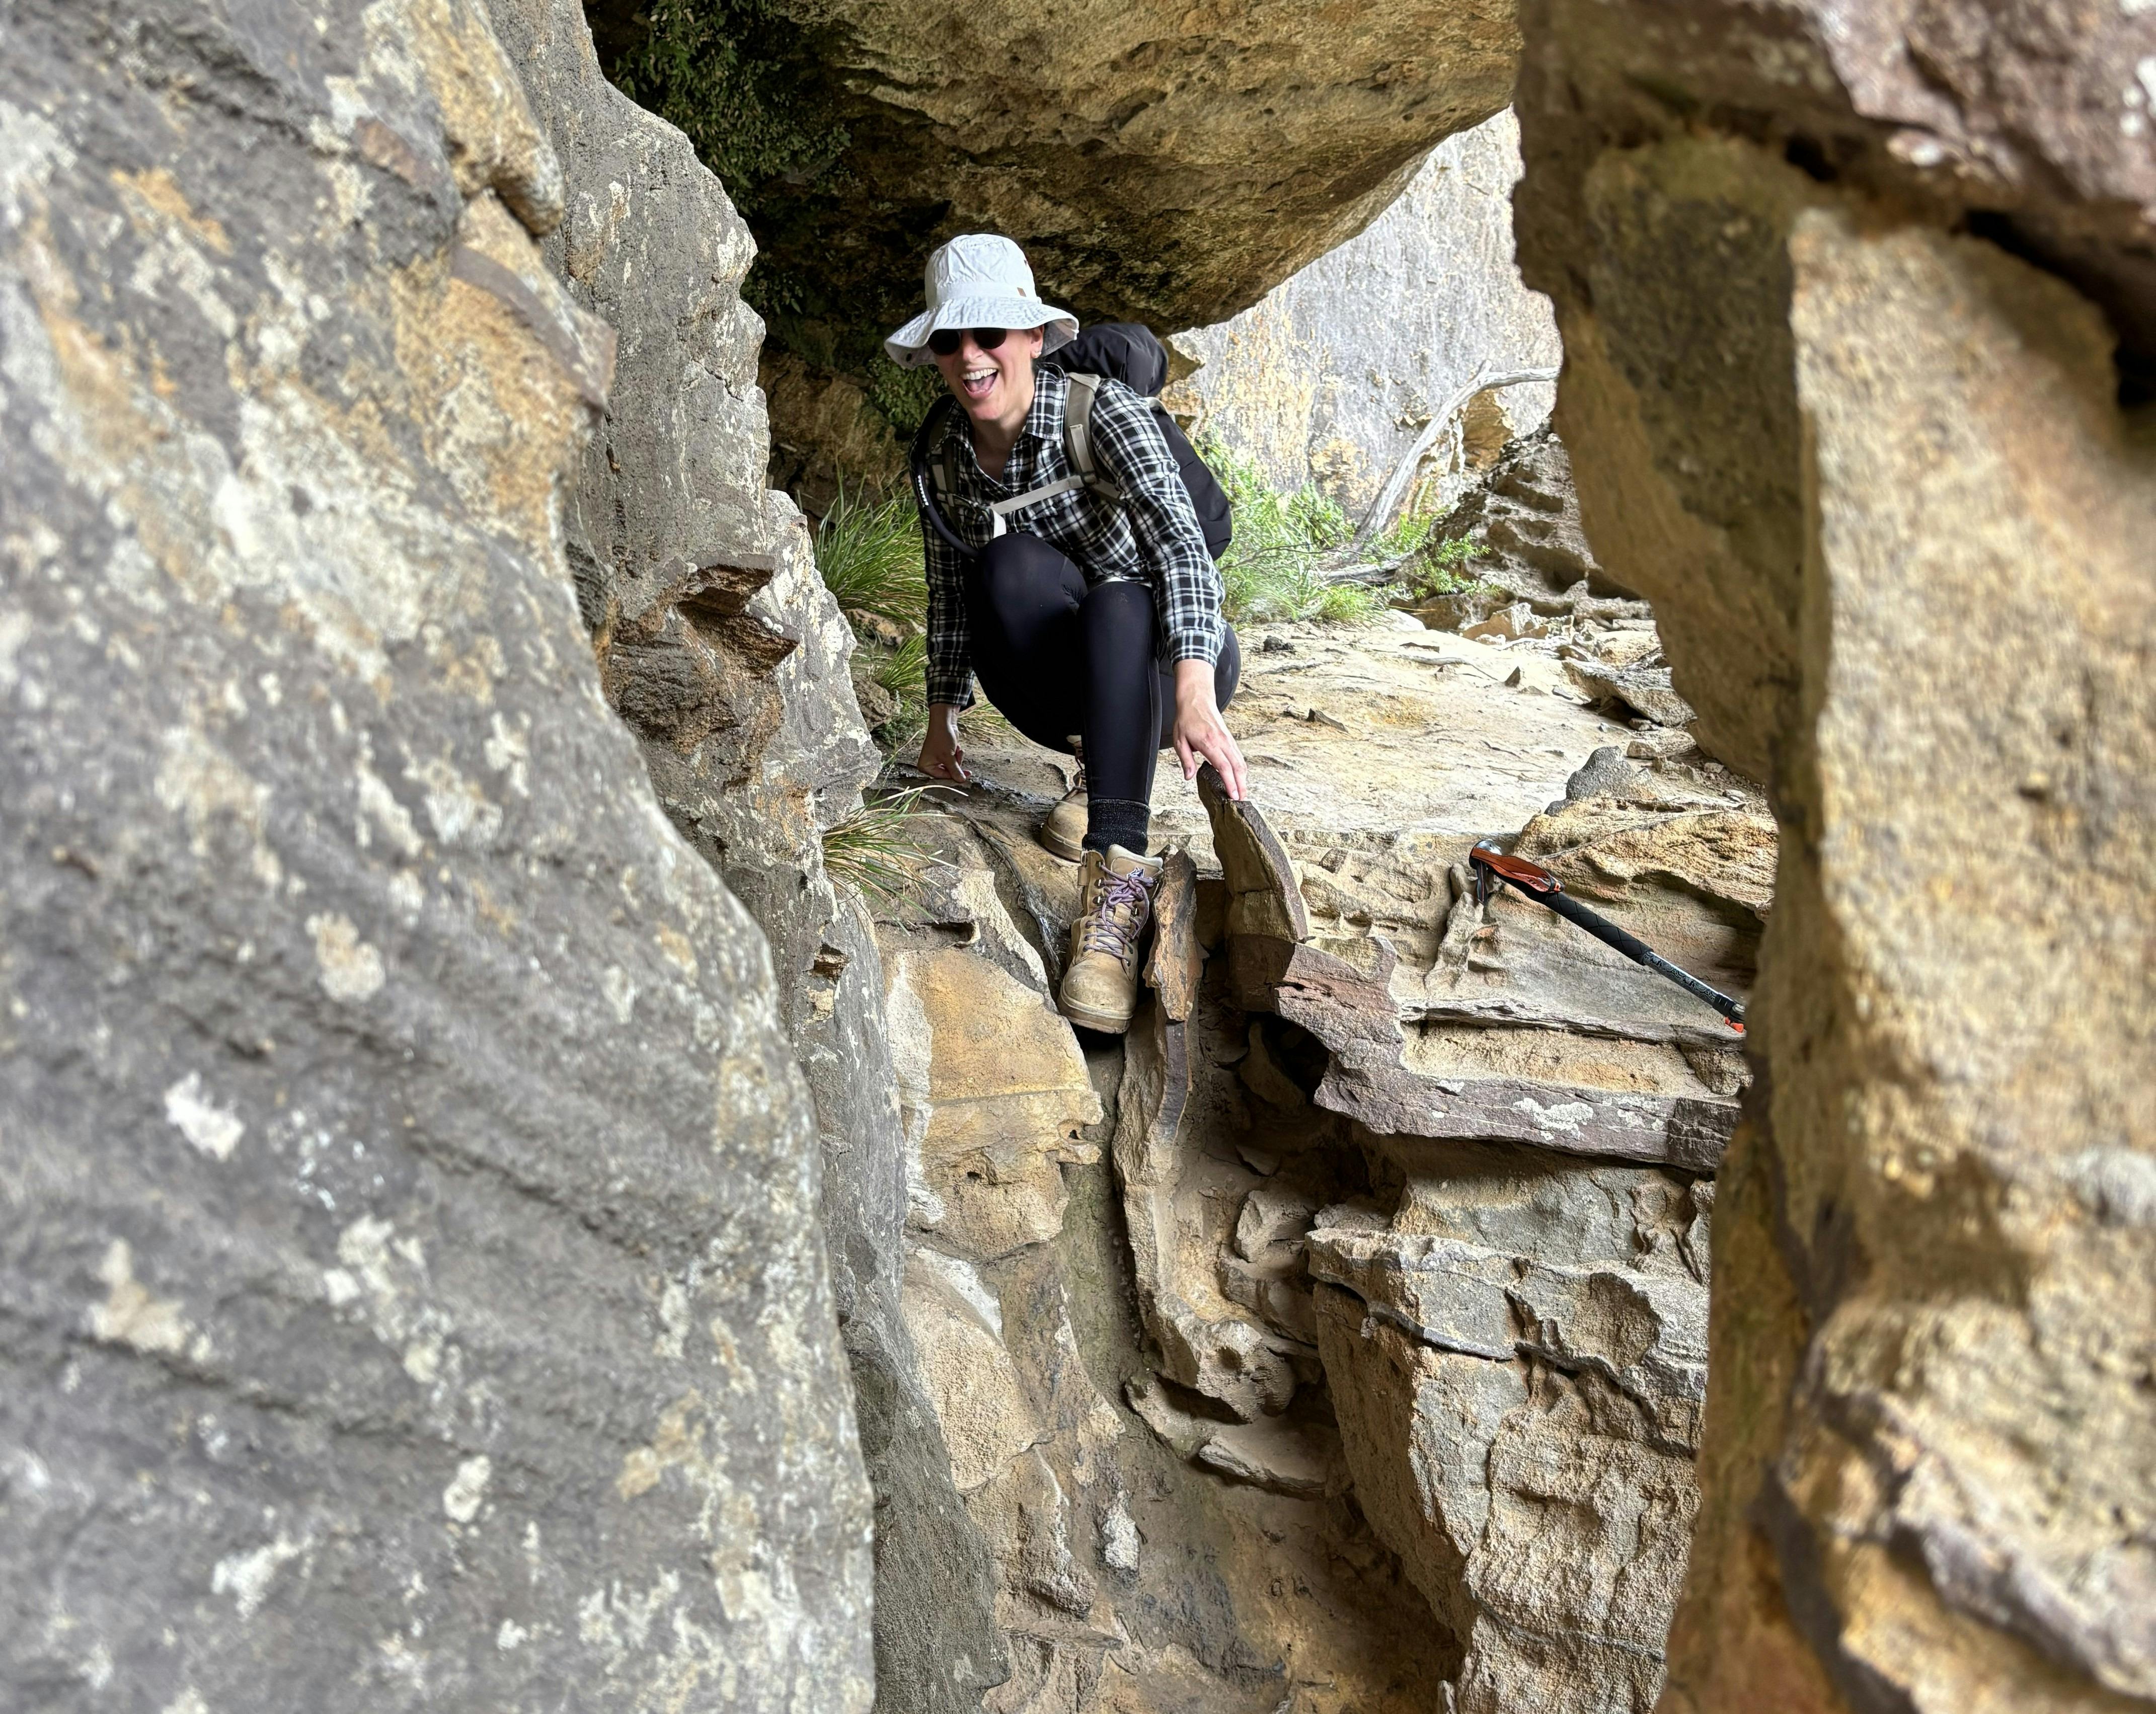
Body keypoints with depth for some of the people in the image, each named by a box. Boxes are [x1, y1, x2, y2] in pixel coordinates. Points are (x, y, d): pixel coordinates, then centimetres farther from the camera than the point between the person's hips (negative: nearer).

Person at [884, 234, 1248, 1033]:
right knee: (1007, 565, -27)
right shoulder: (944, 456, -3)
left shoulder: (1102, 412, -18)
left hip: (1164, 656, -3)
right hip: (1067, 692, 4)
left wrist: (1193, 696, -45)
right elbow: (949, 593, 11)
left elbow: (1179, 541, -31)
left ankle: (1117, 889, -50)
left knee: (1117, 604, -39)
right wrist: (943, 714, 8)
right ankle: (1101, 766, -11)